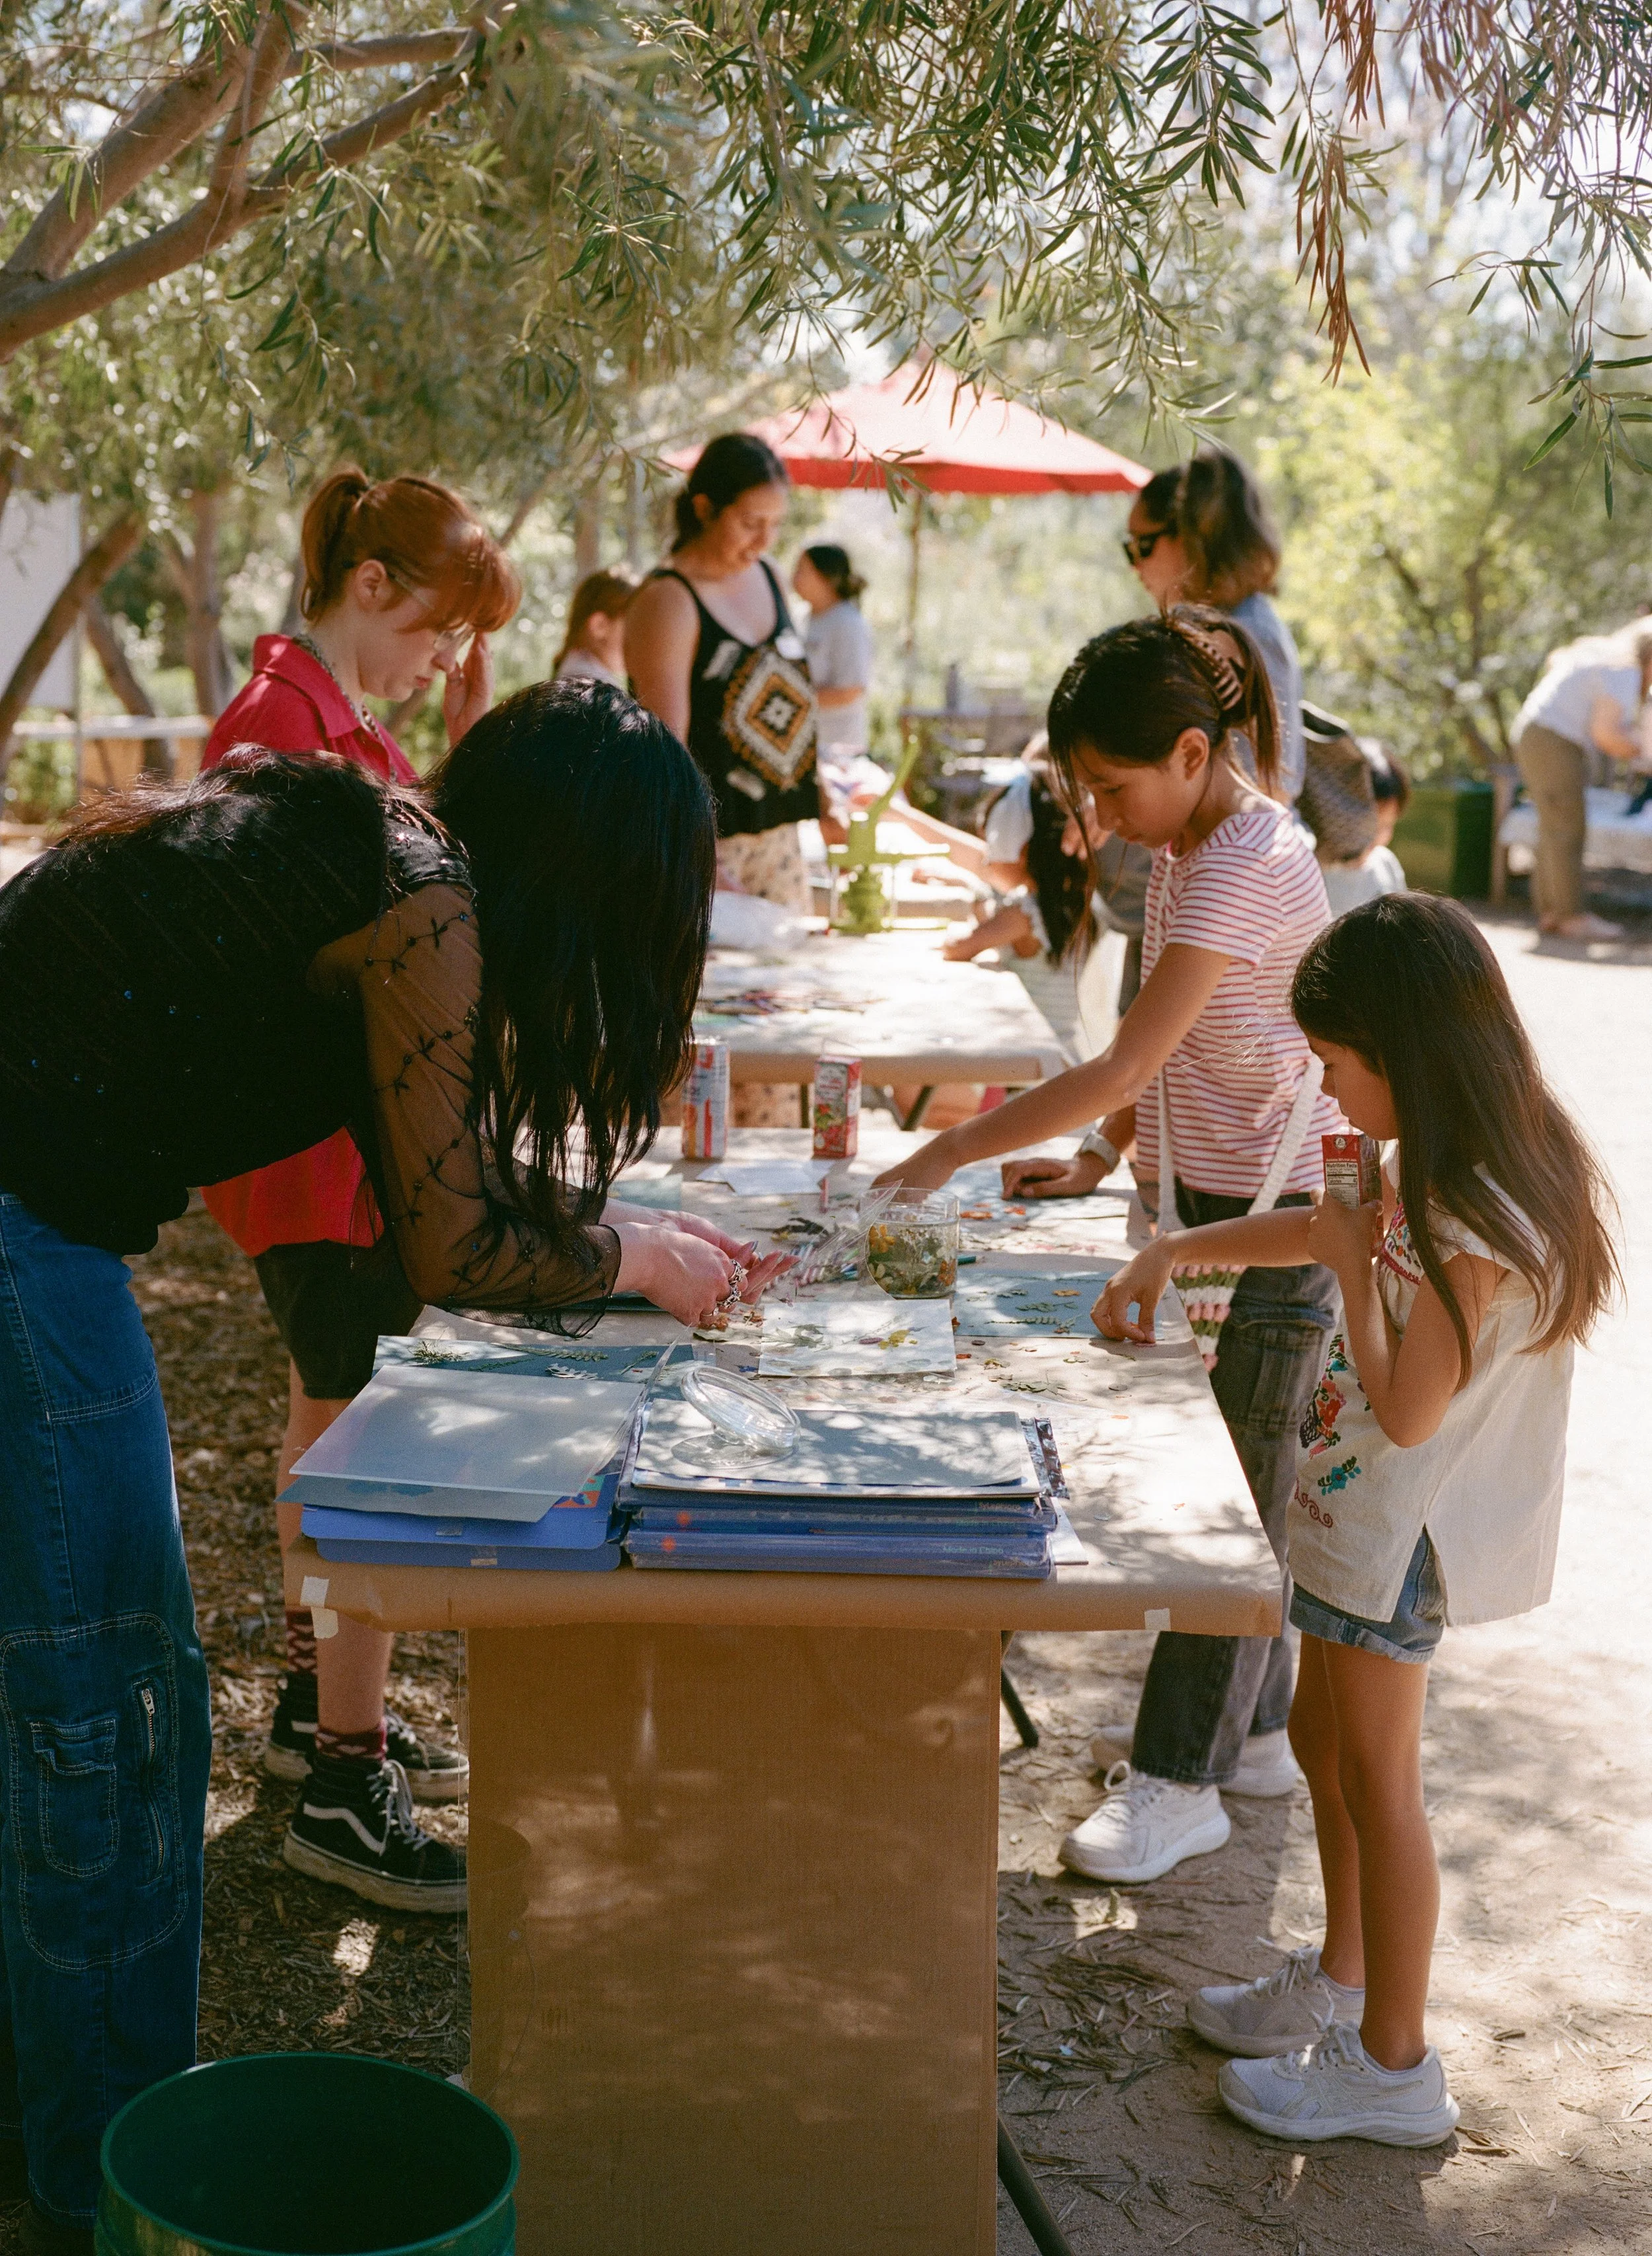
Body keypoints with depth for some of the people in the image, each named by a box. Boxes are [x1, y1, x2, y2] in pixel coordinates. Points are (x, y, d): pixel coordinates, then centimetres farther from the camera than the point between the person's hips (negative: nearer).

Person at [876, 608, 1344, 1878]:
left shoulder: (1250, 866, -24)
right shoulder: (1189, 846, 6)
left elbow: (1122, 1067, -29)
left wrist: (950, 1154, -26)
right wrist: (1100, 1160, 6)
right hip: (1205, 1190, 9)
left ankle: (1184, 1783, 8)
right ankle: (1256, 1727, 29)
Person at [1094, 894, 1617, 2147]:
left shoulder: (1480, 1223, -29)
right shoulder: (1449, 1175, 1)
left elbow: (1405, 1413, -26)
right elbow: (1334, 1228, 19)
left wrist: (1357, 1266, -16)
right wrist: (1172, 1252, 18)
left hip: (1401, 1528, -9)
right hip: (1365, 1507, 9)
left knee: (1375, 1774, 3)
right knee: (1324, 1740, 21)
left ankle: (1393, 2065, 18)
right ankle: (1340, 1980, 40)